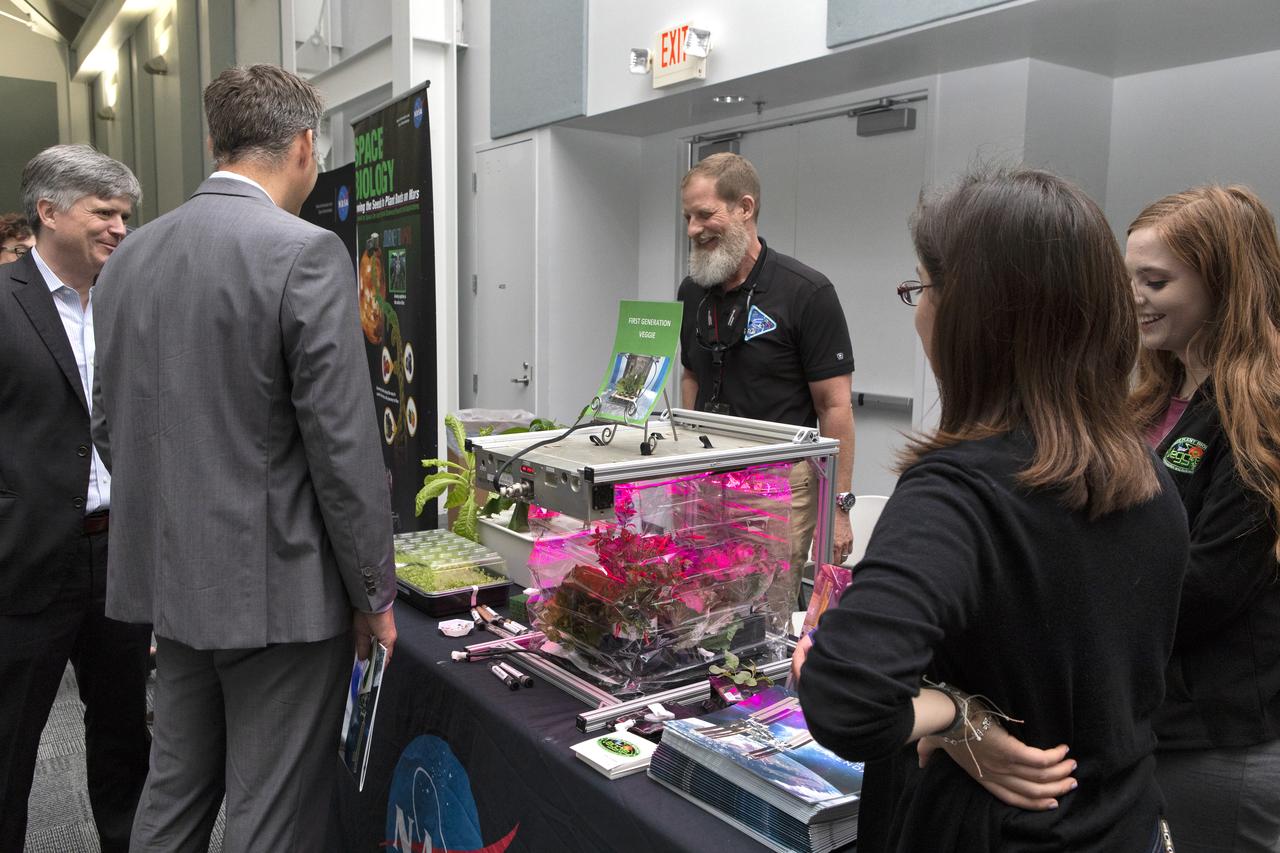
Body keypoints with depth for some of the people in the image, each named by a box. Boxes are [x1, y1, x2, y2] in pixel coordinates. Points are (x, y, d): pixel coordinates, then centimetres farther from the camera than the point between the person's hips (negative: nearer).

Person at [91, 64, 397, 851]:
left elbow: (110, 427, 12)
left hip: (171, 579, 7)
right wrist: (374, 592, -8)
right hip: (280, 588, -7)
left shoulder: (131, 256, 6)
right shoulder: (306, 253, -16)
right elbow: (343, 445, -18)